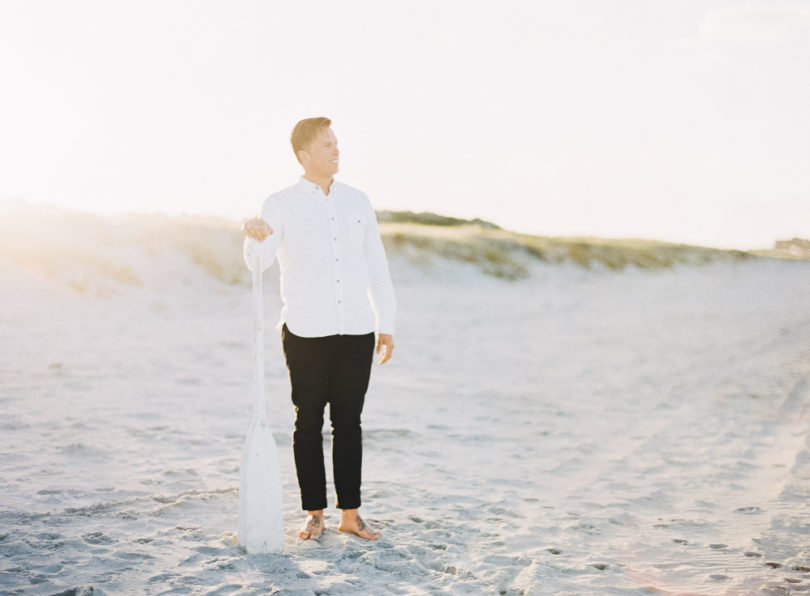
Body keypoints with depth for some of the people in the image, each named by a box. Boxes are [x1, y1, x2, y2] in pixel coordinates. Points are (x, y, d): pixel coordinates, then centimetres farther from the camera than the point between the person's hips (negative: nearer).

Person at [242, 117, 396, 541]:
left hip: (357, 331, 3)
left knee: (348, 422, 6)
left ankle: (350, 515, 13)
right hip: (306, 332, -3)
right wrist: (256, 237, -41)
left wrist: (386, 324, 9)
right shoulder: (281, 205, -1)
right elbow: (260, 259, -17)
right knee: (309, 422, 4)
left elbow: (376, 265, 13)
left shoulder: (357, 201, 10)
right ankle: (314, 515, 14)